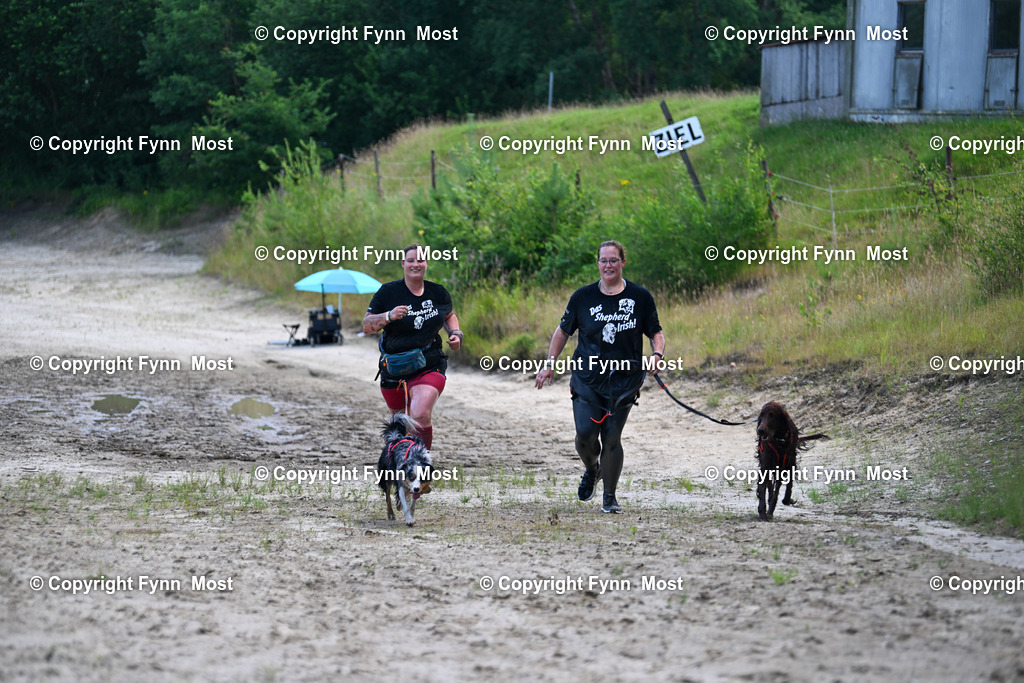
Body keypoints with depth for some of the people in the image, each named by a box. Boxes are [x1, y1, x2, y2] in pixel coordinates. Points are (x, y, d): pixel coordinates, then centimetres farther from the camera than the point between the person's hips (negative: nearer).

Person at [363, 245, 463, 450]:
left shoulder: (439, 293, 3)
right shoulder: (388, 292, -4)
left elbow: (449, 316, 25)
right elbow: (366, 325, -7)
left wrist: (455, 333, 4)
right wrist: (389, 316, -25)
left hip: (429, 368, -1)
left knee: (420, 417, -23)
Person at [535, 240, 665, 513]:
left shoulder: (640, 297, 1)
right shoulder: (583, 297, 2)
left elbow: (656, 333, 9)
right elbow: (563, 330, 15)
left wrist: (657, 354, -11)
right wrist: (550, 363, 9)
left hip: (624, 380, -1)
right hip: (587, 378, 1)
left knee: (611, 437, -5)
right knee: (585, 434, -11)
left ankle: (610, 497, 10)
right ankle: (591, 470, 23)